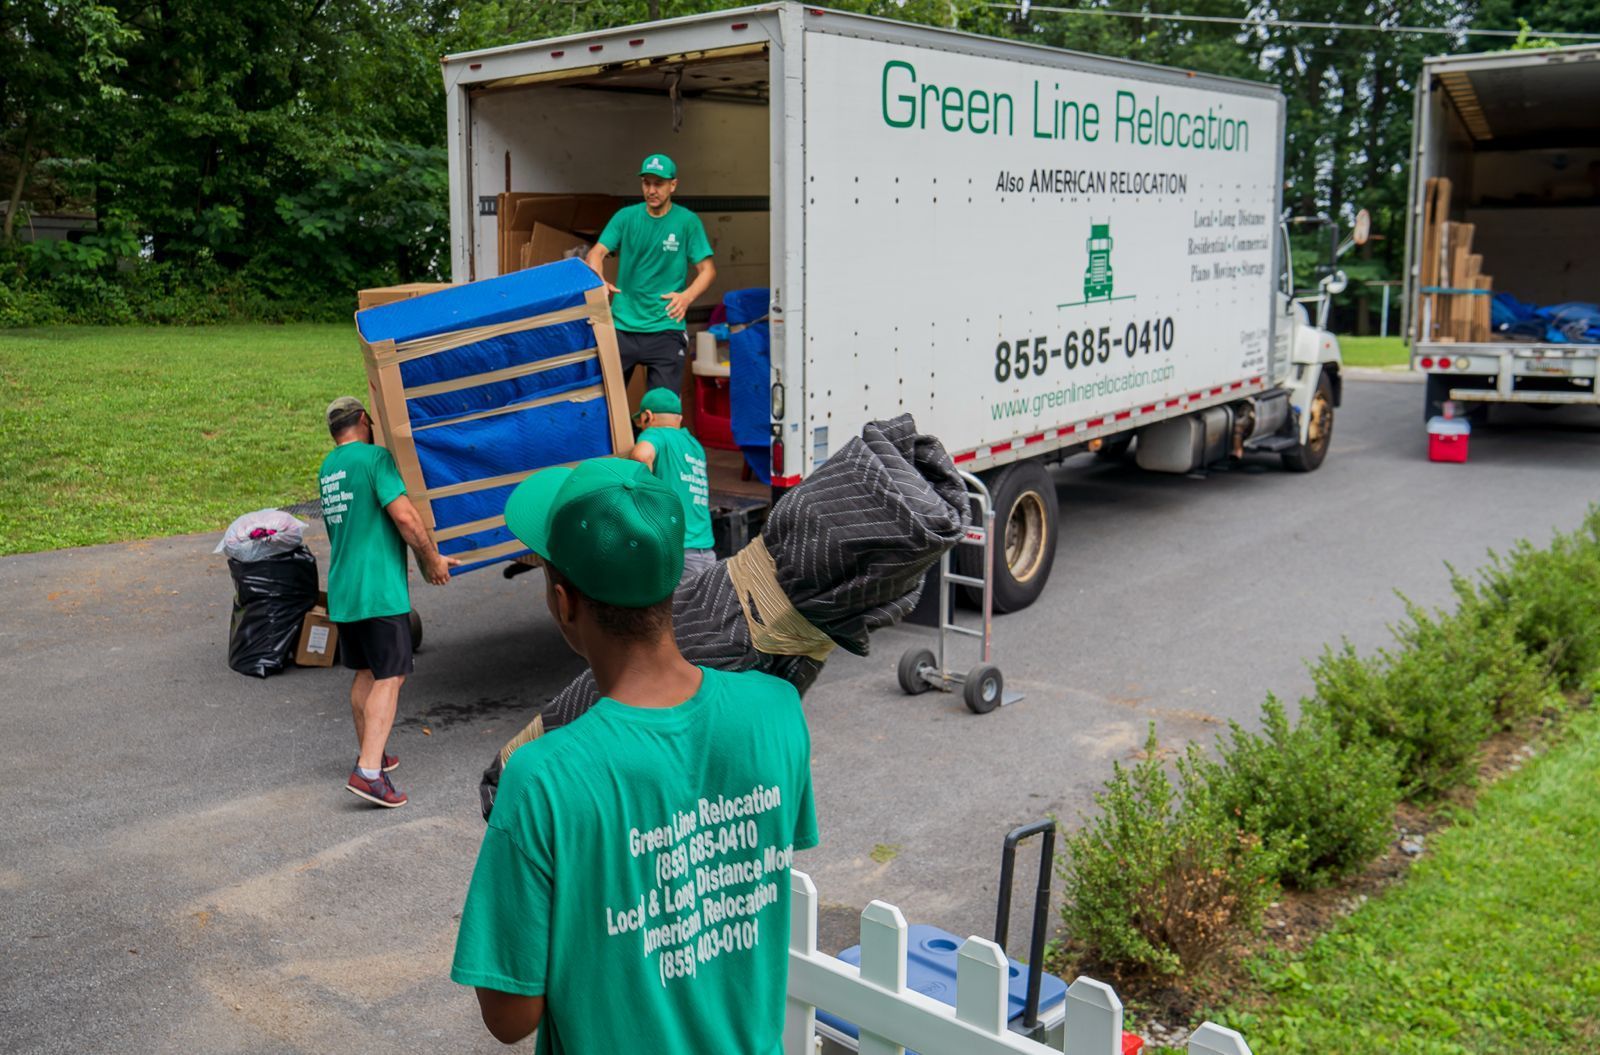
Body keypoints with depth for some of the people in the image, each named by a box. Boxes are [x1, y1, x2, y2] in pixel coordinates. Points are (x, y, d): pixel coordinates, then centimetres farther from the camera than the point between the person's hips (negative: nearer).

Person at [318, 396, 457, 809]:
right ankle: (368, 772, -15)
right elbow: (404, 515, -18)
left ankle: (371, 755, 30)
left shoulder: (327, 467, 15)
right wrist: (433, 560, -6)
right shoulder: (374, 457, -10)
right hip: (379, 588, -8)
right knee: (389, 678, -7)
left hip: (342, 590, 8)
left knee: (366, 674, 19)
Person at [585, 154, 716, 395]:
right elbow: (596, 253, -4)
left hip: (665, 328, -2)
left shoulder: (687, 221, -1)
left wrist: (687, 296, -23)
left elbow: (707, 270, -3)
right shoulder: (626, 217, 4)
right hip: (622, 326, 2)